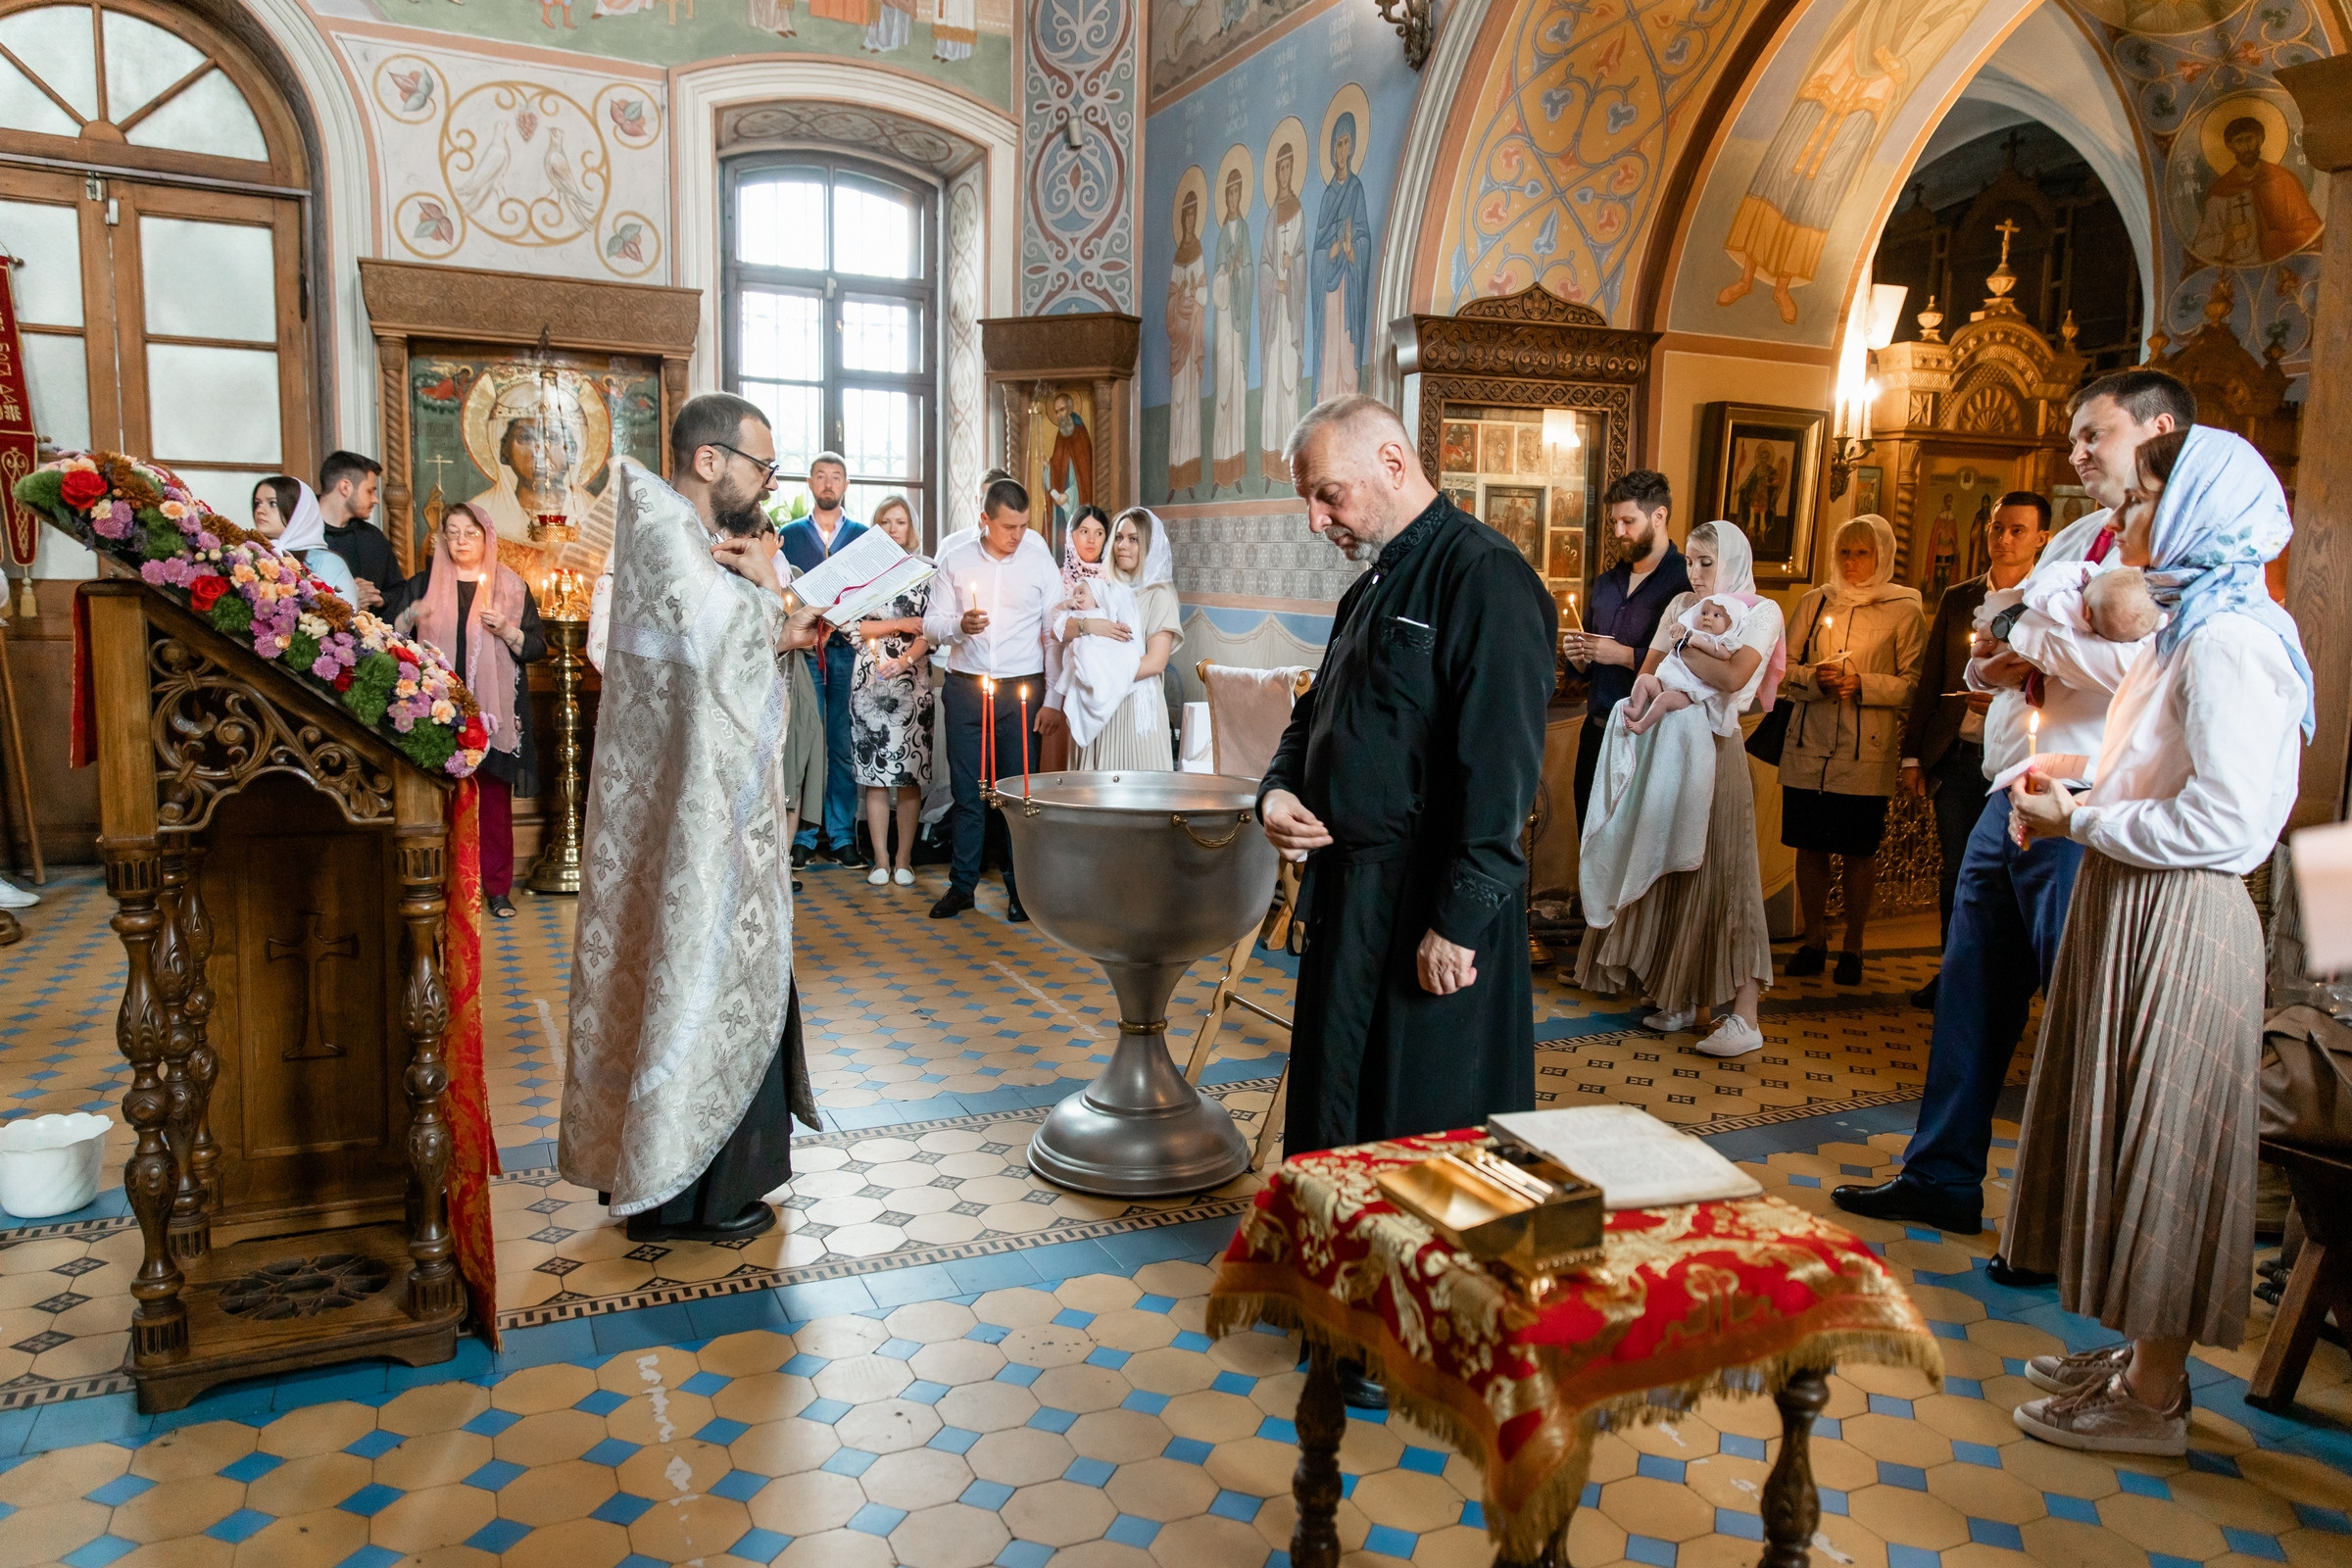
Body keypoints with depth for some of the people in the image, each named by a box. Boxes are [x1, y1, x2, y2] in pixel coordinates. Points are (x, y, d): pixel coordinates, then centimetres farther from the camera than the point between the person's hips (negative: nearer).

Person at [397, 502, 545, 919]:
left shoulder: (512, 587, 8)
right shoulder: (424, 584, 11)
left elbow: (537, 647, 4)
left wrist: (505, 629, -13)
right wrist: (410, 616, -12)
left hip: (495, 710, -1)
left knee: (495, 800, 1)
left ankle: (497, 889, 9)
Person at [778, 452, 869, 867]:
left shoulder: (864, 535, 12)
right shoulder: (788, 534, 12)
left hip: (847, 650, 0)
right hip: (802, 651, 0)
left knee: (844, 747, 1)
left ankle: (842, 837, 6)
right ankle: (802, 837, 4)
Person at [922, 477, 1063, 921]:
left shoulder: (1040, 562, 4)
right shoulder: (955, 562, 6)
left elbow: (1054, 632, 5)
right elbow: (931, 625, 8)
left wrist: (1053, 696, 0)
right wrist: (959, 625, -15)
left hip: (1021, 686, -1)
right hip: (966, 685, 1)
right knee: (967, 788, 4)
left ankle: (1020, 888, 10)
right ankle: (962, 884, 14)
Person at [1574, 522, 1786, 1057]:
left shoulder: (1761, 612, 1)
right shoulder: (1682, 605, 16)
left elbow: (1732, 677, -16)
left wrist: (1681, 646, -5)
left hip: (1712, 747, -5)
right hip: (1666, 745, 5)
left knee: (1718, 873, -8)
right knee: (1671, 871, 5)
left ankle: (1745, 1016, -5)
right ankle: (1685, 1000, 15)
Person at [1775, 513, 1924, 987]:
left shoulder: (1903, 609, 2)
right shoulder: (1814, 603, 10)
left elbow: (1914, 682, -4)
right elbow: (1783, 668, 9)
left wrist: (1861, 685, -16)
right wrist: (1813, 679, -11)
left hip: (1866, 753, -3)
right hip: (1808, 747, 3)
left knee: (1859, 850, 3)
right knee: (1809, 844, 6)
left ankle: (1852, 947, 16)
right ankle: (1813, 939, 20)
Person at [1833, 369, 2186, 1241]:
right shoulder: (2074, 540, 19)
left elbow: (2136, 660, -26)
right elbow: (2004, 664, 24)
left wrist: (2029, 638, -11)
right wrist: (1992, 664, 1)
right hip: (2010, 799, 9)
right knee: (1971, 994, 14)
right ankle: (1942, 1178, 27)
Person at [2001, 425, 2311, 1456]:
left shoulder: (2228, 638, -18)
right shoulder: (2193, 624, 14)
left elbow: (2227, 818, -25)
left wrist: (2081, 822, -16)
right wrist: (2081, 789, 5)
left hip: (2180, 925, -10)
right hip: (2135, 912, 10)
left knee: (2160, 1144, 1)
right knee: (2131, 1138, 16)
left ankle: (2153, 1398, 15)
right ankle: (2142, 1351, 30)